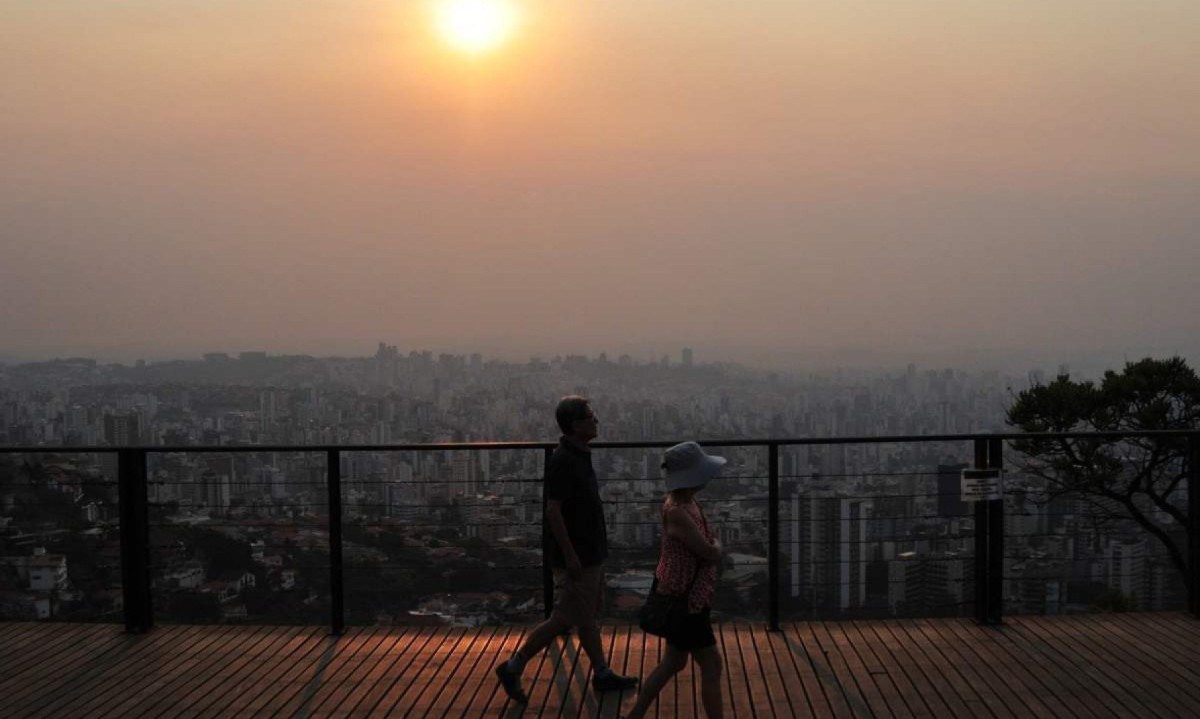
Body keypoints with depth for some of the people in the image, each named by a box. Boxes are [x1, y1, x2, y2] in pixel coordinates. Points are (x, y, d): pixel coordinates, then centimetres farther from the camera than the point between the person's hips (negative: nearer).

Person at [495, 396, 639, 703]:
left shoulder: (580, 455, 7)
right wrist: (570, 556, -22)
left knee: (587, 616, 17)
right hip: (576, 556, -9)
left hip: (590, 553, 9)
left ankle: (603, 674, 27)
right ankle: (512, 668, 8)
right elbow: (553, 511, -24)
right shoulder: (563, 461, -22)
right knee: (563, 619, -1)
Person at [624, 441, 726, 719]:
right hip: (684, 602, -10)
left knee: (673, 663, 20)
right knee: (711, 666, 1)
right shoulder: (677, 512, -27)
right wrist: (717, 544, -2)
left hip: (688, 598, 10)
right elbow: (711, 554, -23)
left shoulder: (688, 503, 4)